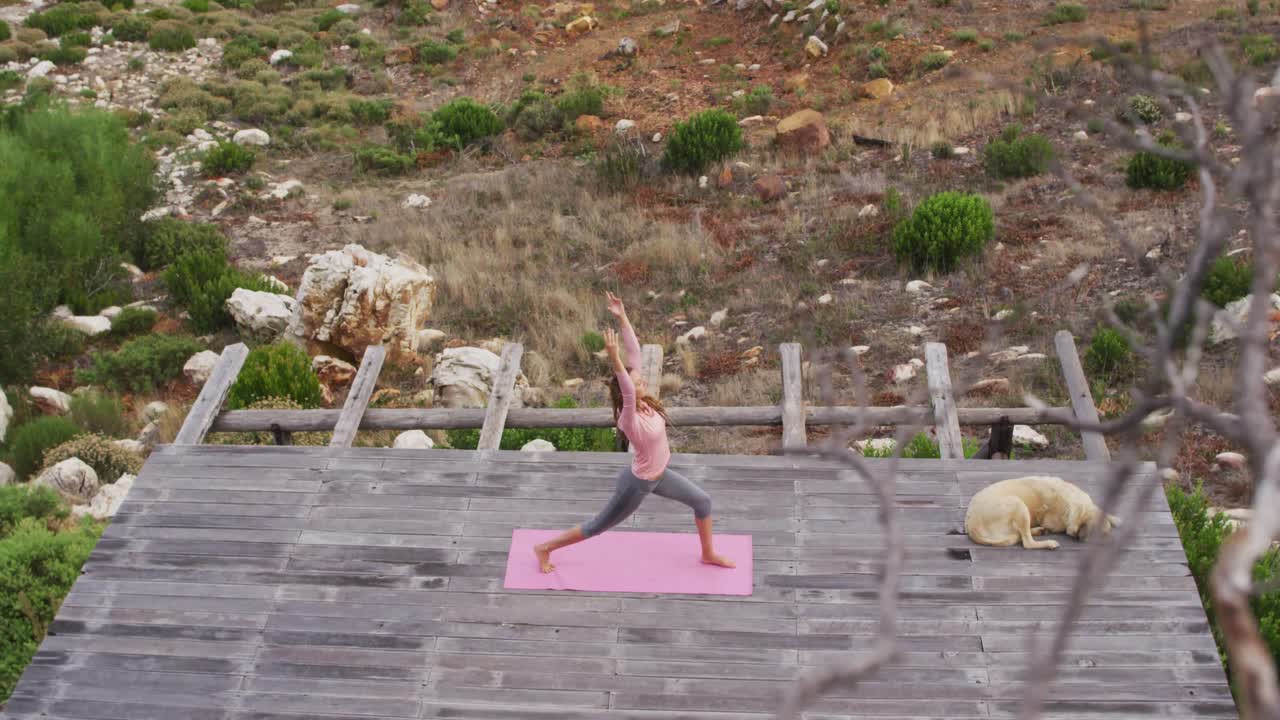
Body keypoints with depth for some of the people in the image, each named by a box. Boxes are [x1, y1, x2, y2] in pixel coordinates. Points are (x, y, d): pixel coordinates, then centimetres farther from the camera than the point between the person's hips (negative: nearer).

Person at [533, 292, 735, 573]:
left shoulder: (642, 402, -13)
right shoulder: (629, 418, -32)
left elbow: (635, 353, -17)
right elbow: (625, 390, -55)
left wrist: (623, 318, -23)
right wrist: (613, 357, -67)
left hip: (659, 475, 8)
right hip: (638, 484, -8)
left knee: (702, 501, 13)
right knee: (599, 525, 9)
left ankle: (708, 554, 34)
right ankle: (545, 548, 25)